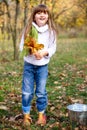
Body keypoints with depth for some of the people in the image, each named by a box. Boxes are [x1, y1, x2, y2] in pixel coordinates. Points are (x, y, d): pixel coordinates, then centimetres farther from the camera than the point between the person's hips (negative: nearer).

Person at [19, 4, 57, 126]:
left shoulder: (51, 31, -5)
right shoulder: (28, 29, -6)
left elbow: (53, 48, -1)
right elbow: (22, 46, -3)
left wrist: (44, 52, -22)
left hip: (43, 66, 0)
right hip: (29, 64, 0)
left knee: (41, 92, 8)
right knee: (27, 92, 5)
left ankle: (41, 114, 26)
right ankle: (26, 115, 21)